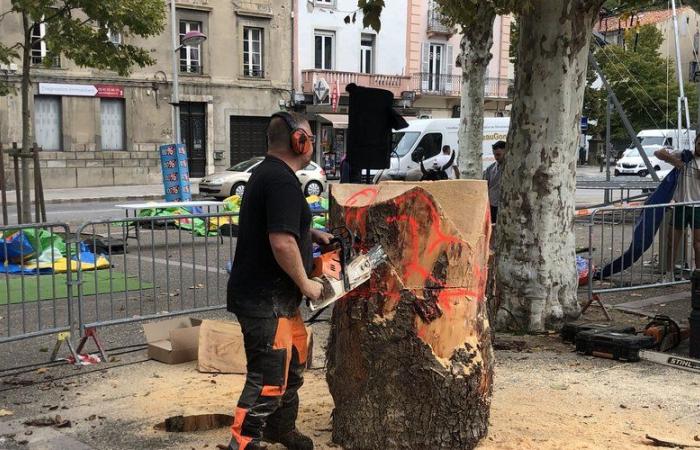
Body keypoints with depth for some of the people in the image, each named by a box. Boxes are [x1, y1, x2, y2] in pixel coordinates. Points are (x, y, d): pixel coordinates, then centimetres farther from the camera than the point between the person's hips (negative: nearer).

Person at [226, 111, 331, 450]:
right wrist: (306, 284, -16)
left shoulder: (268, 173, 13)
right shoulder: (282, 181, -20)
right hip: (265, 300, -11)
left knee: (293, 361, 23)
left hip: (274, 296, 11)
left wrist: (313, 234, 16)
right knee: (269, 376, -6)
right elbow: (282, 242, -28)